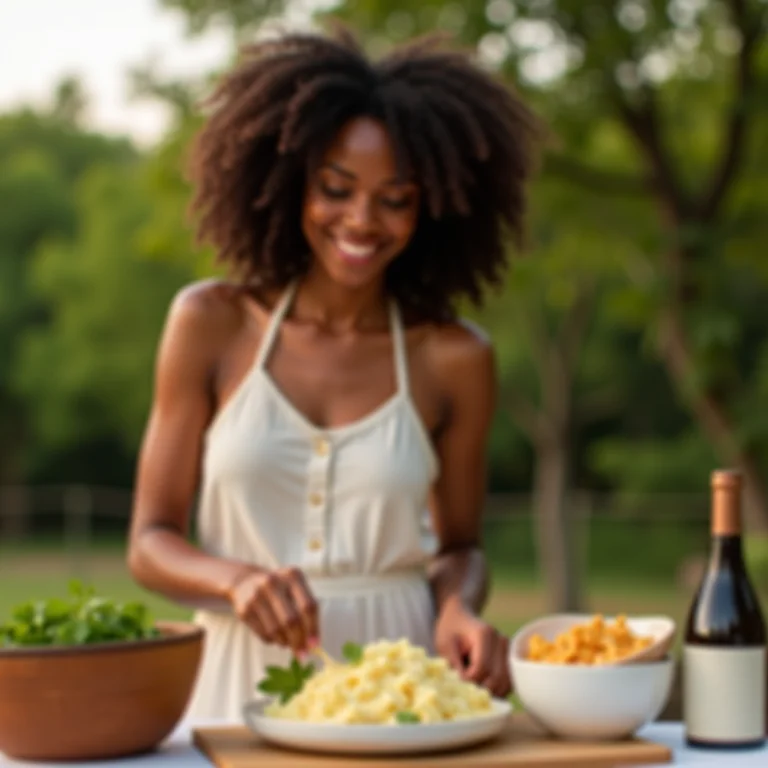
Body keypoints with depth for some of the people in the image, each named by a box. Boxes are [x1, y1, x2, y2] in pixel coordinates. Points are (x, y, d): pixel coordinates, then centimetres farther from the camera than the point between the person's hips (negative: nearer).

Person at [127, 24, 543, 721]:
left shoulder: (456, 359, 2)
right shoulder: (211, 323, 1)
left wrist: (458, 607, -6)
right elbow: (151, 540, 3)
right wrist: (237, 579, -16)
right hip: (244, 679, 0)